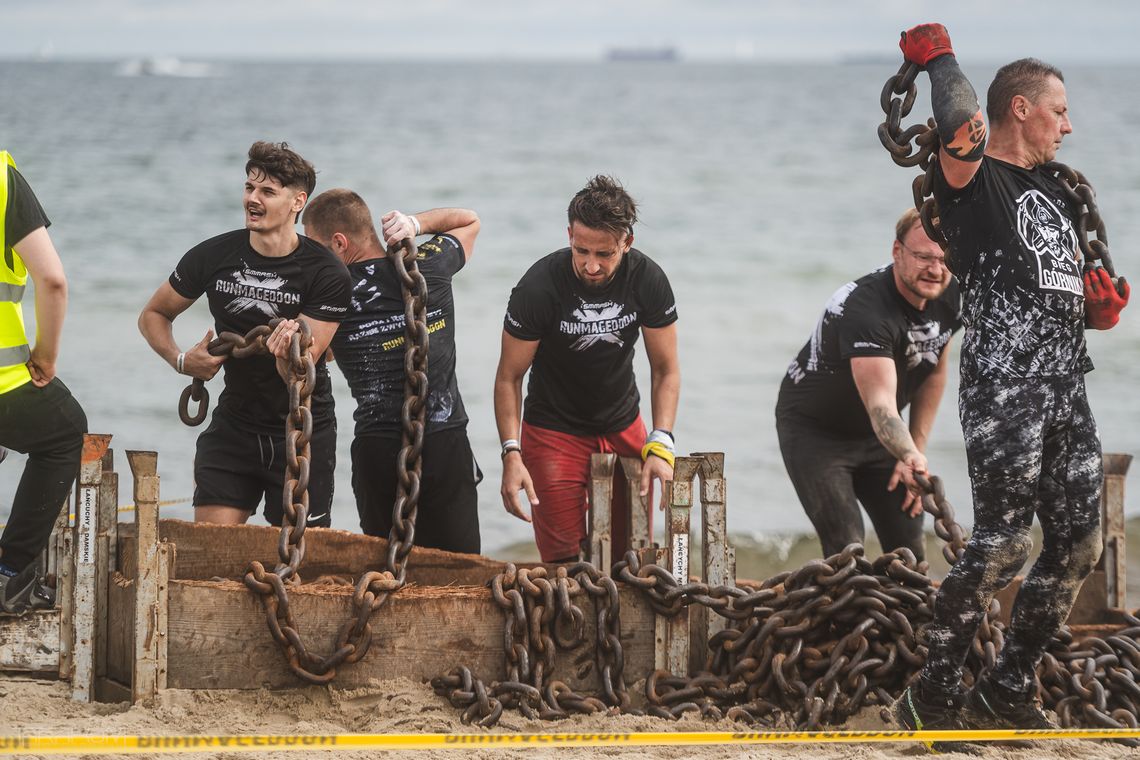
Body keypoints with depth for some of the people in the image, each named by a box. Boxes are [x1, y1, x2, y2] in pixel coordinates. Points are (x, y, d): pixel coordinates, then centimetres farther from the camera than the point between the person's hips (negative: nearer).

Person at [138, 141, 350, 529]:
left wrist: (287, 354, -43)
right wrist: (180, 360, -9)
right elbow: (153, 315, 10)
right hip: (235, 422, 2)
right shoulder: (213, 256, -6)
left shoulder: (327, 274, -14)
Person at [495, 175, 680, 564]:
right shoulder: (539, 287, -23)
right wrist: (511, 454, -25)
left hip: (623, 428, 3)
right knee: (563, 560, -11)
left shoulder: (648, 280, -15)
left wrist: (660, 445, -20)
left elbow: (666, 369, -6)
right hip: (554, 428, -3)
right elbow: (509, 376, -14)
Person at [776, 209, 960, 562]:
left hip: (876, 437, 7)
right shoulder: (865, 307, -35)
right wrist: (909, 457, -64)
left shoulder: (949, 296, -11)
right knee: (846, 550, -20)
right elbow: (880, 403, -47)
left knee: (910, 551, 2)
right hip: (814, 430, -7)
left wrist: (917, 450, 0)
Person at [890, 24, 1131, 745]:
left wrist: (1104, 306, 6)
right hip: (1004, 388, -8)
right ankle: (934, 696, -5)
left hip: (1067, 388, 9)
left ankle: (1009, 689, 18)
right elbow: (963, 126, -26)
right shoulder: (973, 180, -2)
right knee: (1004, 543, -13)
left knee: (1080, 543, 7)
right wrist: (939, 57, -8)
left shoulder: (1059, 193, 24)